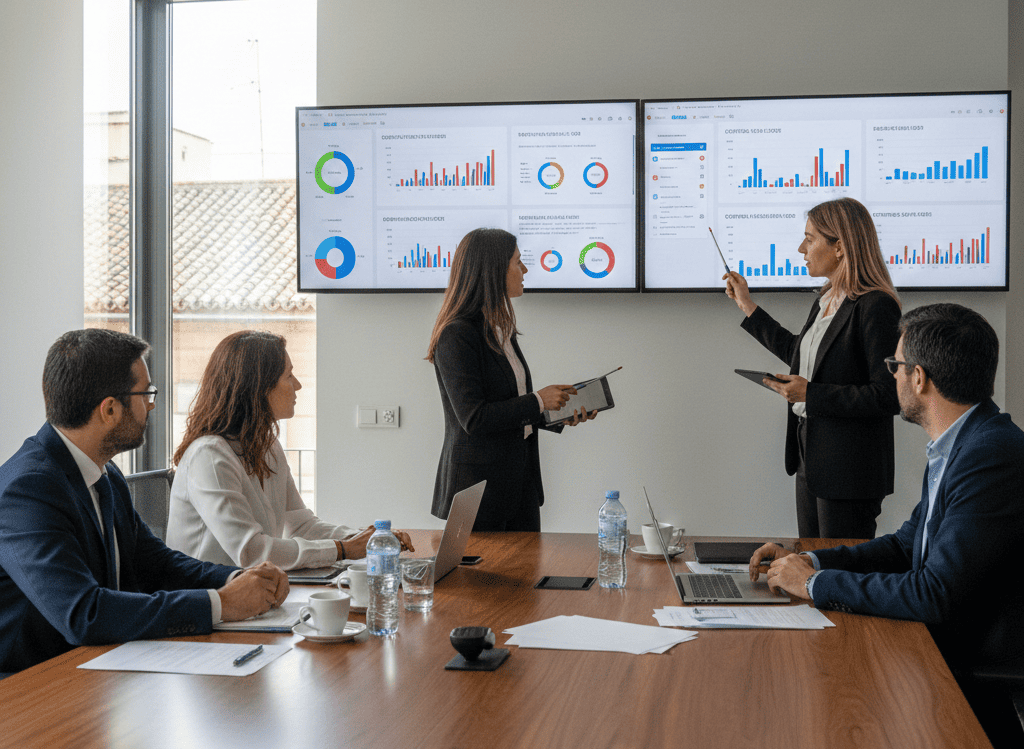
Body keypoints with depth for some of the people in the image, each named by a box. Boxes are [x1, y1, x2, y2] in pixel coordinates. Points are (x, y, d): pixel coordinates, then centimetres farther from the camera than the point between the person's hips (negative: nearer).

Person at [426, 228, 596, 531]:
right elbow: (473, 418, -23)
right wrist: (538, 401, -16)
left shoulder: (501, 330, 12)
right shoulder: (457, 336, -17)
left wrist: (562, 416, 4)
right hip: (478, 485, -8)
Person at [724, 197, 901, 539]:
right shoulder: (824, 300, 11)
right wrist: (747, 306, 30)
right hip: (811, 458, 9)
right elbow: (799, 353, 28)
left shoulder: (875, 307, -18)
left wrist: (811, 394, -21)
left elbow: (888, 397, -22)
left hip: (850, 469, -9)